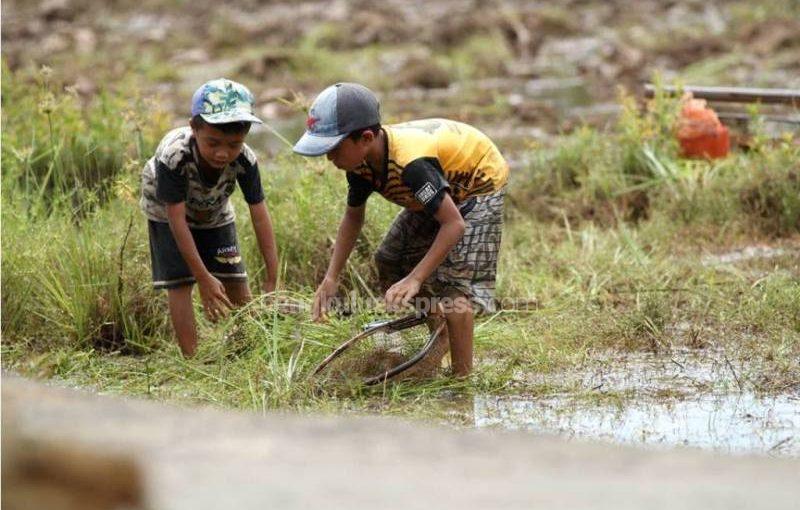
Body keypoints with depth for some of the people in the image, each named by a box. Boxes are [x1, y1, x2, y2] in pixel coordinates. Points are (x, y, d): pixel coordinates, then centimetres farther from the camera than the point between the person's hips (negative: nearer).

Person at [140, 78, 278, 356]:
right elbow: (178, 221, -37)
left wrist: (272, 279, -27)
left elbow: (260, 216, -26)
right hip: (167, 214, -3)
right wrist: (204, 278, -36)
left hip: (214, 215, 3)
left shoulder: (245, 161, -33)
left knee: (236, 282, -2)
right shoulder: (174, 157, -43)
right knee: (179, 284, -14)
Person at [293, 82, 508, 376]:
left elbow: (454, 224, -41)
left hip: (479, 183, -9)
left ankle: (462, 378, -15)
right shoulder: (361, 163, -16)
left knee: (453, 282, -20)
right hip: (443, 185, 9)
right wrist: (331, 278, -6)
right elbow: (353, 216, 1)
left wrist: (414, 279, -43)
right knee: (389, 261, 9)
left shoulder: (411, 162, -42)